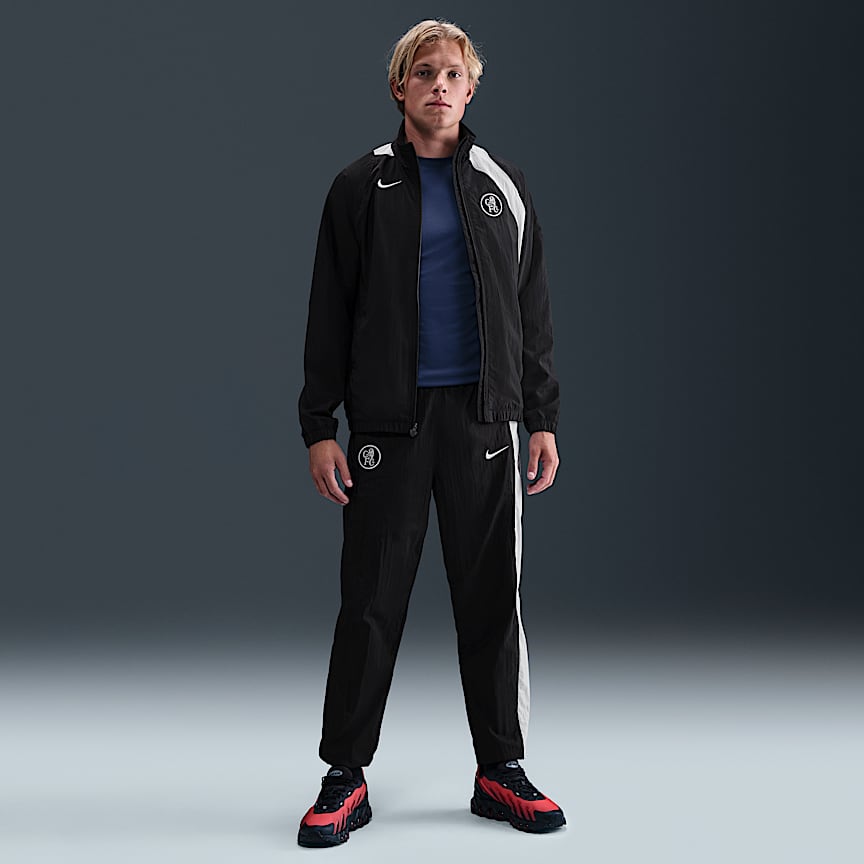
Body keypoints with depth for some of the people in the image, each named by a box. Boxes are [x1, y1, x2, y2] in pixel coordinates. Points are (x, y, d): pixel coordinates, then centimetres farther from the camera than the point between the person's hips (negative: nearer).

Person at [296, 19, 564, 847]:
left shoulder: (502, 187, 11)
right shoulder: (361, 187, 6)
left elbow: (531, 313, 12)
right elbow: (329, 315, 3)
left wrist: (543, 420, 5)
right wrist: (319, 426, -4)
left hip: (484, 416, 2)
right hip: (389, 420, -2)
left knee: (491, 599, 5)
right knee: (371, 600, 1)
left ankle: (500, 770, 18)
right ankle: (345, 777, 13)